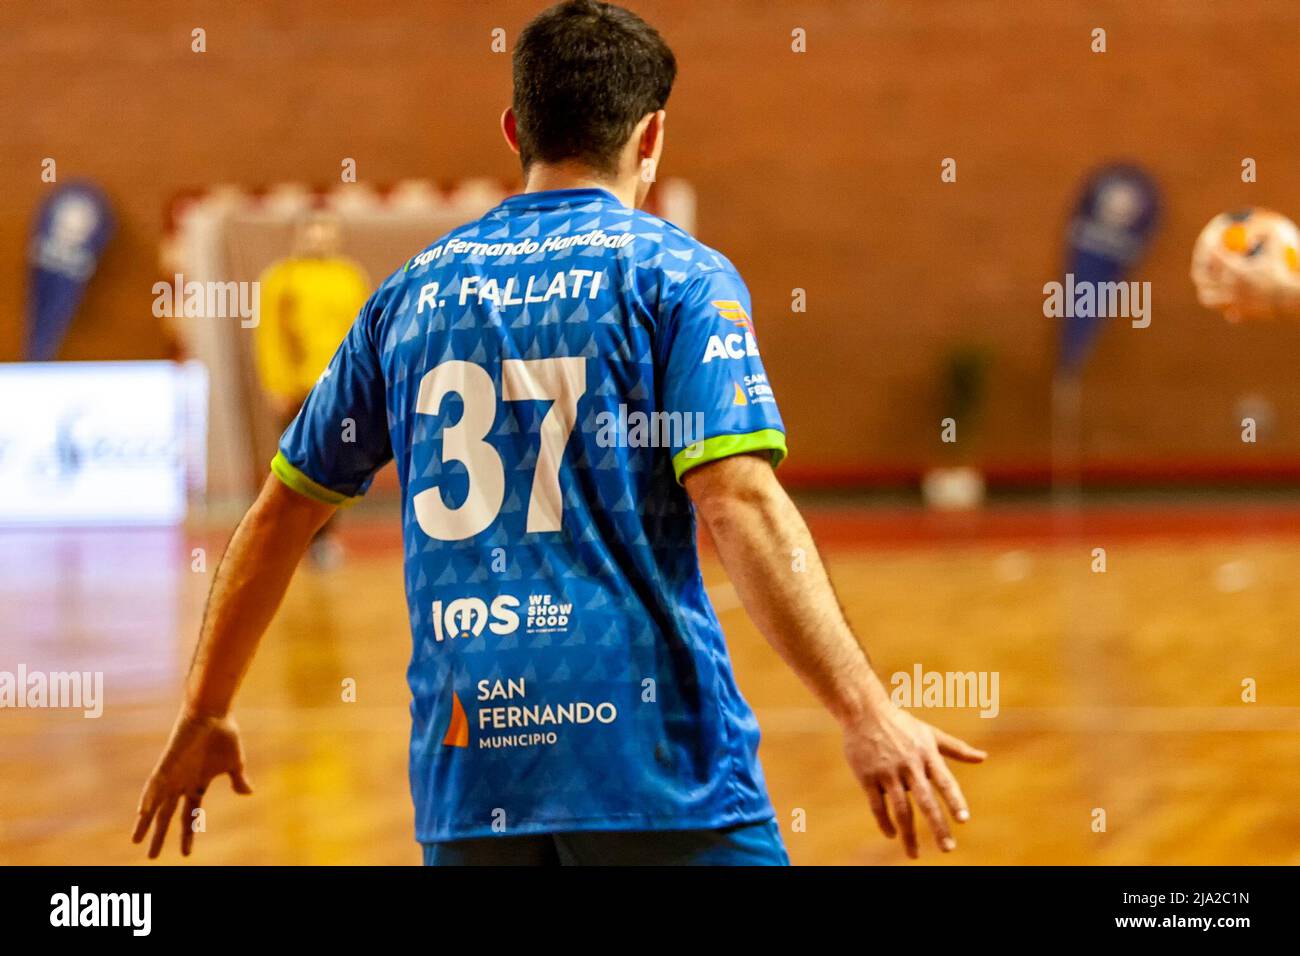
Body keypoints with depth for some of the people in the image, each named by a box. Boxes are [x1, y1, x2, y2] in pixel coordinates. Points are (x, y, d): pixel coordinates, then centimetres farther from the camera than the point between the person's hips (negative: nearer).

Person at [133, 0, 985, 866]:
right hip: (653, 758, -4)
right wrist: (865, 711, -17)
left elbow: (284, 510, 20)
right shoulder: (676, 274, 1)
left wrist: (204, 717, 29)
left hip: (464, 763, 4)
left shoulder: (416, 291, 15)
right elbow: (739, 503, -13)